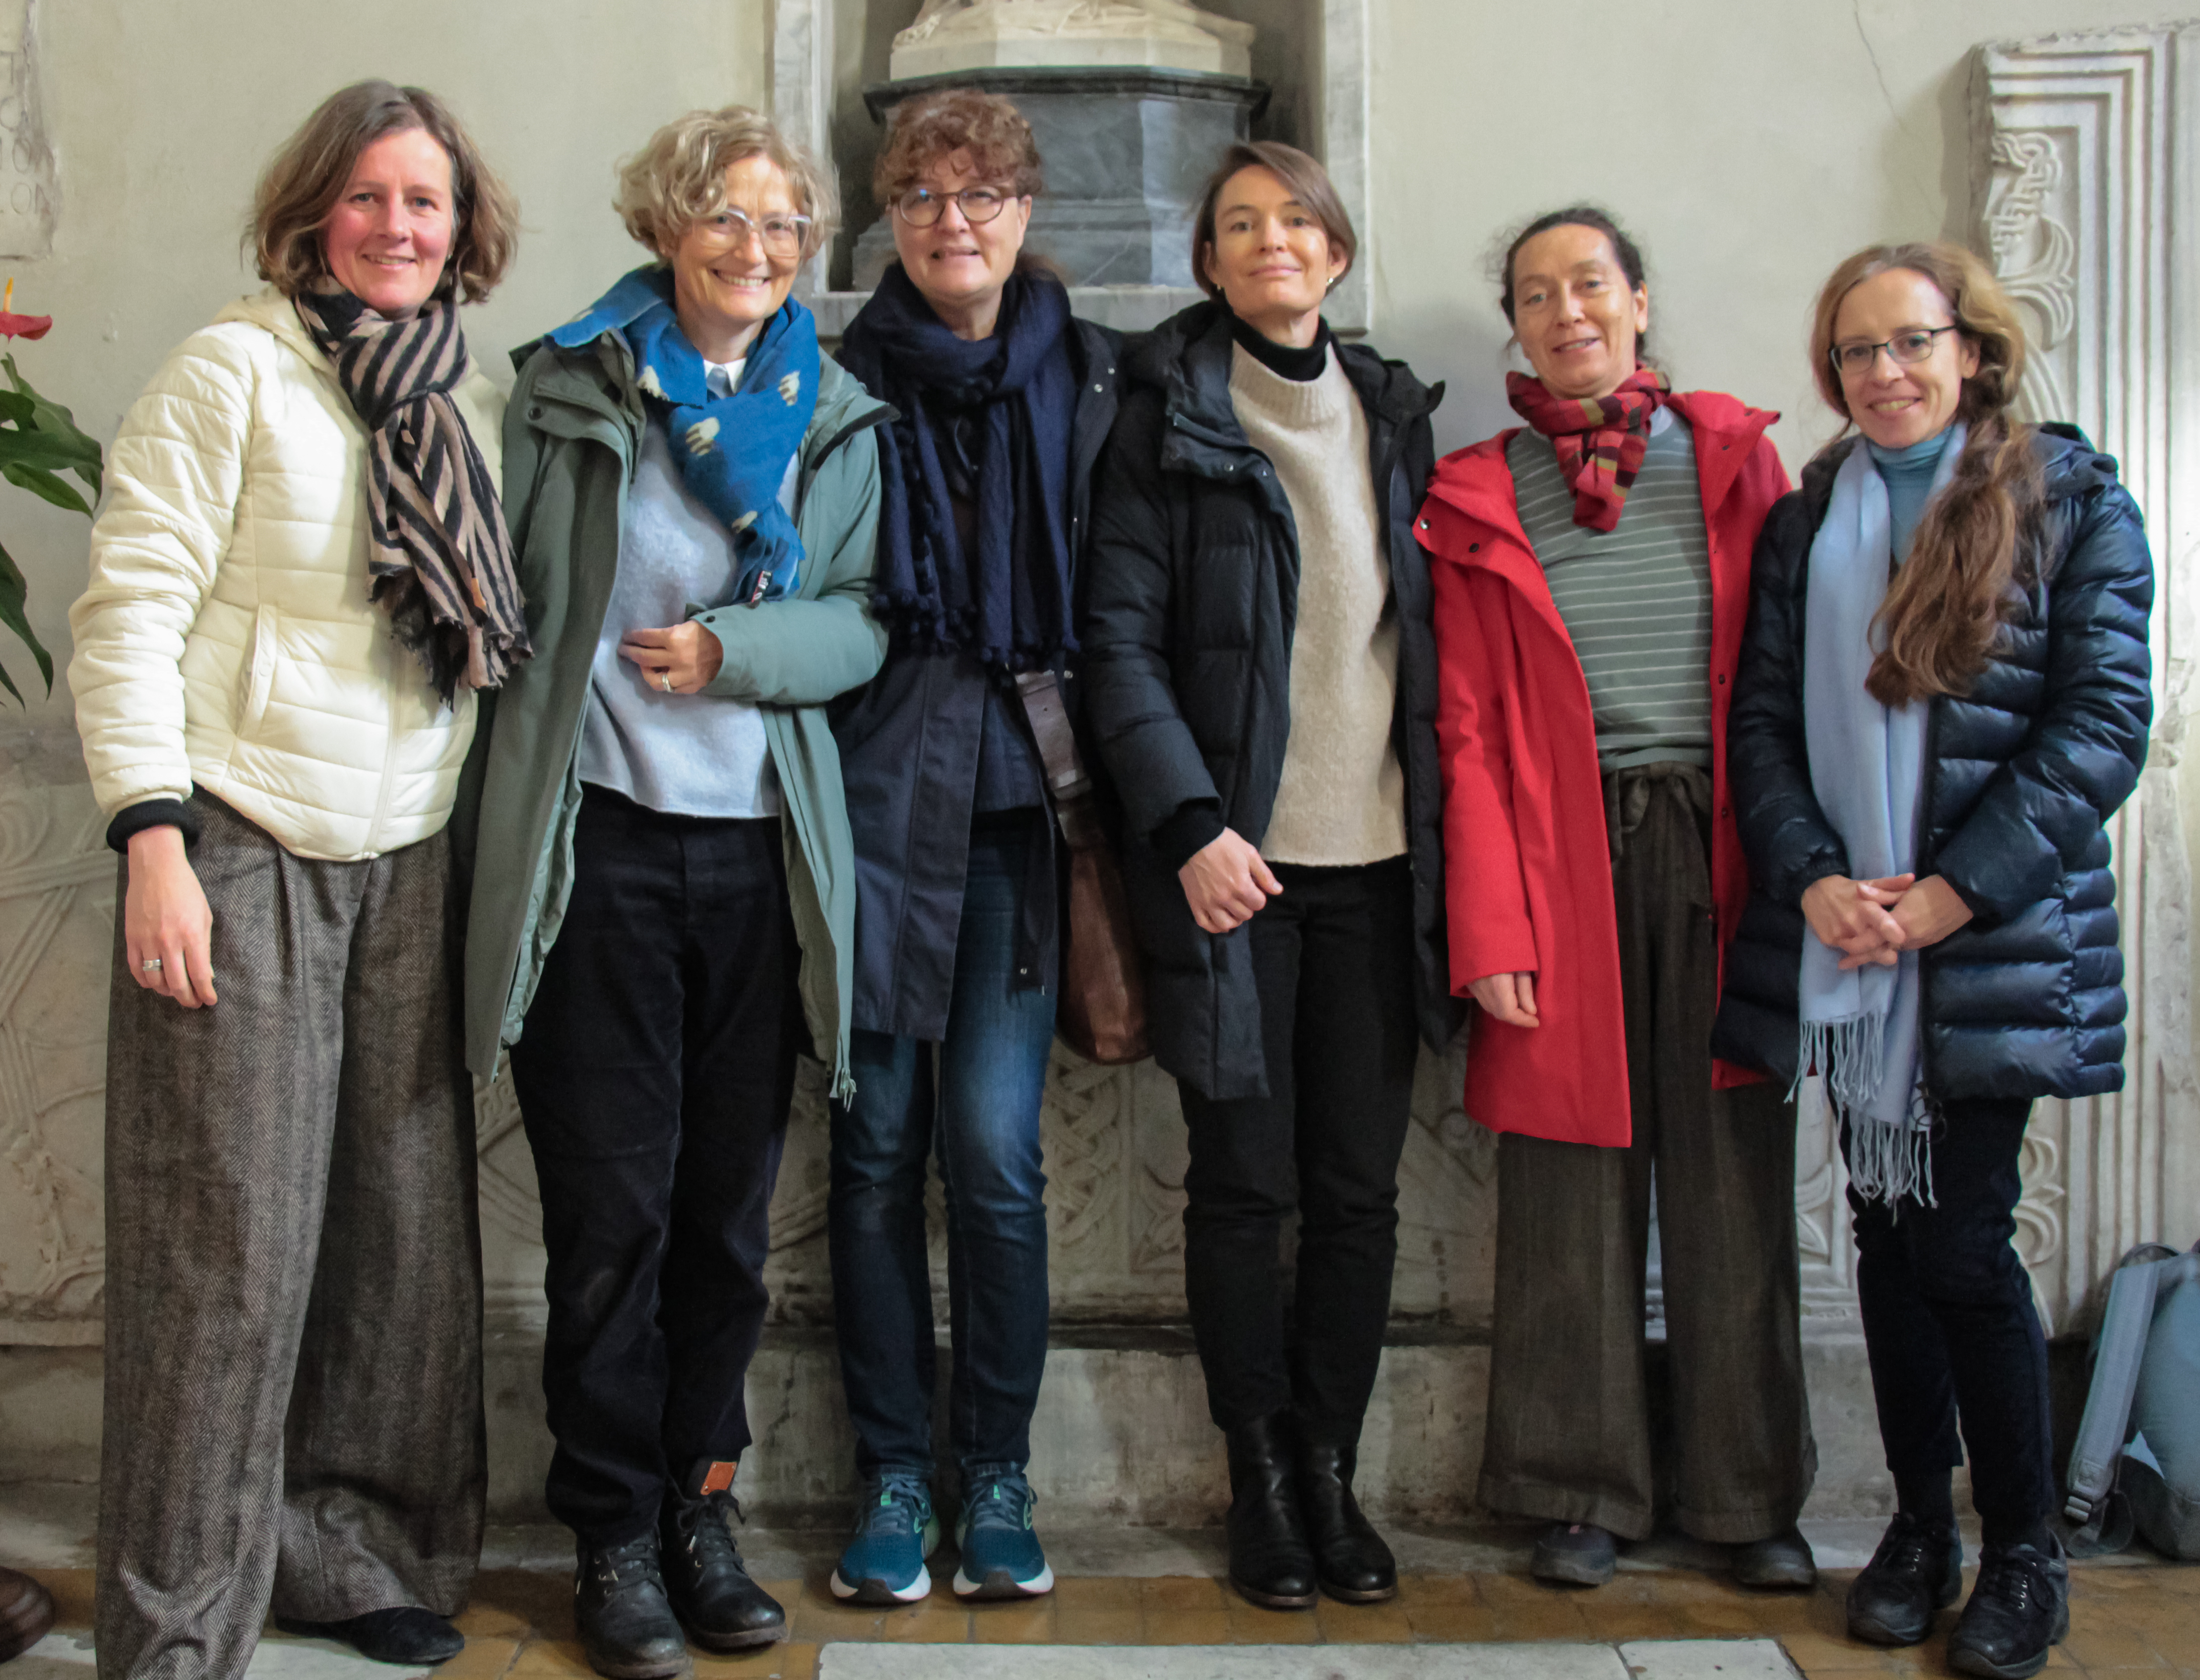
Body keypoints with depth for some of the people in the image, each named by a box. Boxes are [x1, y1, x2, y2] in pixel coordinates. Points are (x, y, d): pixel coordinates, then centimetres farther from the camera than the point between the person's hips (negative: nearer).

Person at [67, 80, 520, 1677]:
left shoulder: (477, 401, 12)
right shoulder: (232, 370, -5)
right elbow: (131, 605, -9)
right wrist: (152, 841, -15)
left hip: (410, 857, 6)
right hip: (242, 844, -5)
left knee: (401, 1213, 9)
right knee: (229, 1233, -2)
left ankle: (347, 1547, 27)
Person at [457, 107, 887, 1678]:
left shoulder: (836, 419, 10)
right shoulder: (568, 387, 4)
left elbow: (865, 626, 5)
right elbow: (505, 591, 3)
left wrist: (732, 649, -12)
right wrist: (498, 811, -5)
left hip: (762, 850, 3)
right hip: (602, 839, -2)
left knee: (731, 1204, 8)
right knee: (611, 1201, 0)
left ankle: (699, 1503, 23)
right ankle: (615, 1534, 14)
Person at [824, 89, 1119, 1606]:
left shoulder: (1089, 378, 7)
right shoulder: (843, 377, 5)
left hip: (1017, 795, 0)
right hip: (875, 787, 0)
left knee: (995, 1144, -3)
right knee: (878, 1140, 4)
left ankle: (998, 1471, 14)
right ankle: (894, 1473, 17)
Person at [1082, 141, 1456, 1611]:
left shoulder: (1393, 417, 14)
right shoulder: (1169, 415, 1)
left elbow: (1432, 630, 16)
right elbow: (1122, 642, -5)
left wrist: (1443, 829, 7)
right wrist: (1188, 824, -16)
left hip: (1377, 856, 4)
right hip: (1233, 854, -3)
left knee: (1361, 1186, 6)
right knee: (1246, 1182, 3)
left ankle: (1333, 1463, 20)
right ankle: (1263, 1475, 18)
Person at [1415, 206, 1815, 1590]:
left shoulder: (1734, 456, 8)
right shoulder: (1479, 498, 6)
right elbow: (1470, 731, 2)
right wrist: (1493, 931, -7)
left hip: (1720, 853, 1)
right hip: (1565, 863, 0)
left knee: (1736, 1176, 6)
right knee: (1575, 1191, 4)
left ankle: (1750, 1492, 20)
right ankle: (1584, 1491, 18)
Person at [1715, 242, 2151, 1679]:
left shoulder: (2073, 501, 1)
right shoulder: (1807, 521, 11)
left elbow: (2100, 725, -6)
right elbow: (1764, 716, 7)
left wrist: (1951, 893, -13)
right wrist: (1812, 880, -10)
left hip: (1995, 944, -3)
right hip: (1839, 942, 4)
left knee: (1964, 1239, -3)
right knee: (1887, 1229, 10)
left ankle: (2024, 1552, 15)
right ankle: (1922, 1526, 23)